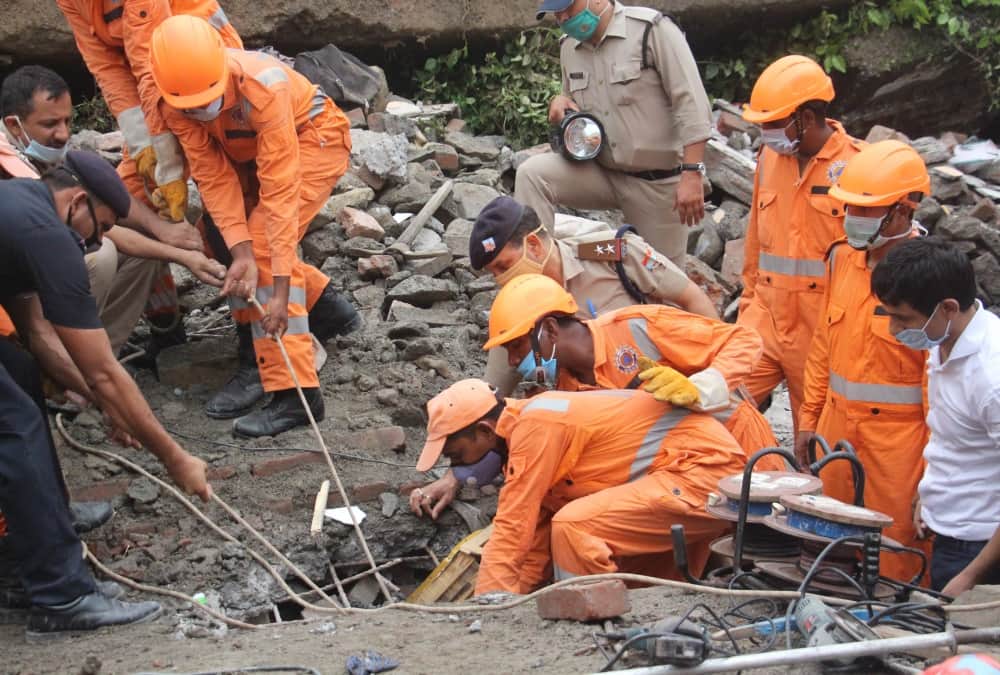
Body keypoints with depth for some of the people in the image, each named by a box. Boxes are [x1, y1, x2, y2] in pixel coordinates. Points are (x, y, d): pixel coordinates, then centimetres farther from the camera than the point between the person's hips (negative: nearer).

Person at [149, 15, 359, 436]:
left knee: (265, 243, -22)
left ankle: (295, 393, -24)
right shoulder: (175, 103, -23)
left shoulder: (262, 85, -39)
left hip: (313, 137, -7)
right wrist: (239, 251, -35)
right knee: (222, 240, -3)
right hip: (247, 149, 7)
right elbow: (213, 176, -22)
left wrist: (281, 288, -40)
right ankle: (327, 309, 16)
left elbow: (279, 188, -39)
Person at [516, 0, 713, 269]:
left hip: (658, 181, -5)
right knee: (532, 174, -18)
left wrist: (692, 174, -25)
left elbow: (691, 103, -18)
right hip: (602, 174, 5)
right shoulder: (569, 48, 6)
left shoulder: (652, 30, -14)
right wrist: (562, 102, -3)